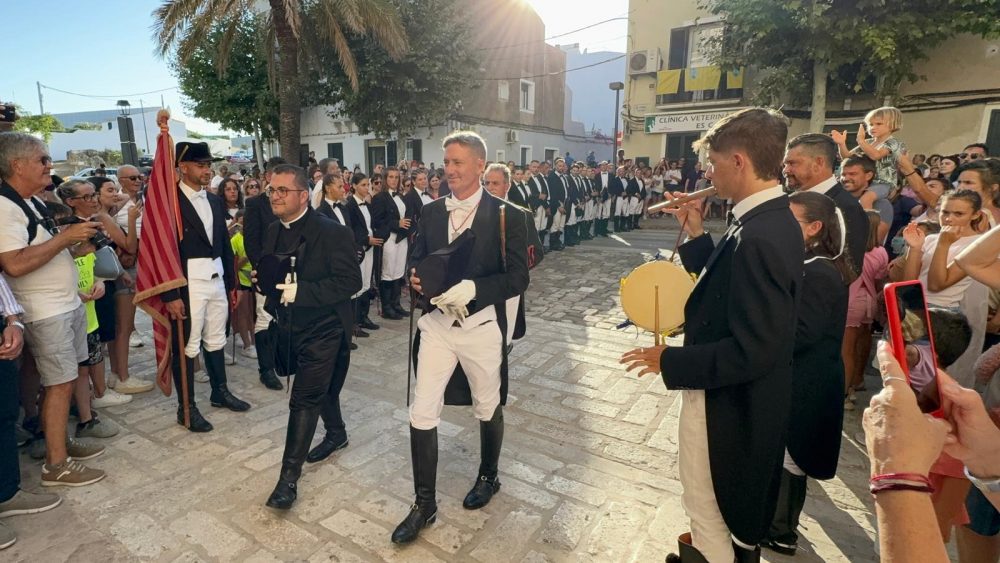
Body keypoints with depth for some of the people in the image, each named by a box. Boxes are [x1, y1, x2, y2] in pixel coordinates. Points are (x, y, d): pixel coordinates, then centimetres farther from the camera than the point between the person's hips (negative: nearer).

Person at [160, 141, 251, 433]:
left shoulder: (216, 201, 11)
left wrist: (233, 282, 13)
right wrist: (170, 295, -17)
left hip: (217, 279, 7)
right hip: (188, 284, -7)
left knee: (216, 340, 18)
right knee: (187, 346, 4)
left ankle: (220, 392, 34)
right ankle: (186, 408, 17)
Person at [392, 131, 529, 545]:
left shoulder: (508, 216, -8)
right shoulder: (431, 212, 5)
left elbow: (518, 277, -12)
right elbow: (416, 260, 11)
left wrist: (471, 289, -26)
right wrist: (416, 278, -13)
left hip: (482, 326, -3)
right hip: (437, 323, 3)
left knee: (487, 409, 17)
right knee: (421, 414, 2)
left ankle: (488, 477, 45)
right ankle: (424, 504, 21)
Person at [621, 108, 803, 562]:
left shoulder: (759, 238, -31)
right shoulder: (772, 219, 1)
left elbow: (751, 352, -31)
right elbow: (725, 284, 7)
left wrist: (669, 362, -21)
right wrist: (696, 233, 1)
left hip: (727, 402, -10)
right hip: (744, 396, 10)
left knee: (707, 504, 16)